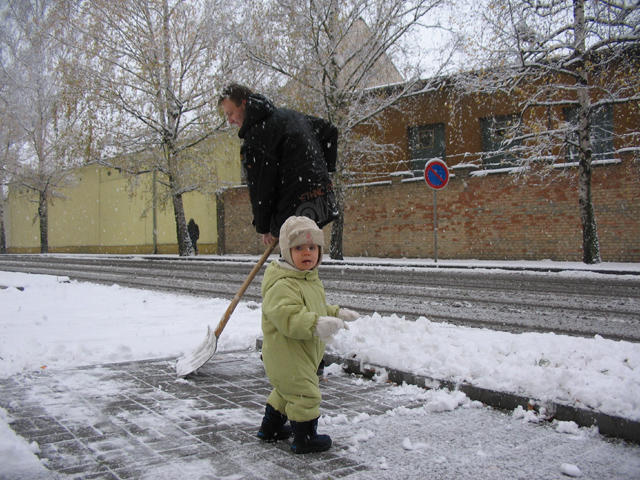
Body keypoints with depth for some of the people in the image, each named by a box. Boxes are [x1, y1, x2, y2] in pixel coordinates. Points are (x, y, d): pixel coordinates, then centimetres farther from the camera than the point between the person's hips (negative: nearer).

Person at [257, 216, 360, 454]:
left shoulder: (311, 280, 10)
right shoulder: (282, 286, -25)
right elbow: (289, 318, -36)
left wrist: (336, 313, 18)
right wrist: (317, 324, -44)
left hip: (302, 354, 11)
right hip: (286, 355, -11)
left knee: (286, 391, 25)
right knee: (305, 394, -5)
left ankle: (270, 427, 42)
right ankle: (305, 438, 11)